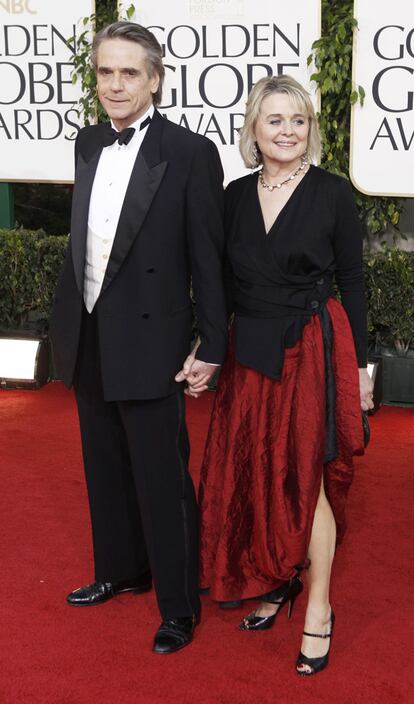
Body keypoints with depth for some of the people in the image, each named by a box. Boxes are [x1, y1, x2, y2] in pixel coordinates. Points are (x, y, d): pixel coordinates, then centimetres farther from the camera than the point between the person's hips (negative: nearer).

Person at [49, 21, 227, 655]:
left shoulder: (190, 153, -11)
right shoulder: (88, 143, 8)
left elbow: (207, 259, -10)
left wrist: (212, 347, -9)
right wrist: (72, 313, 12)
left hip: (149, 343, -6)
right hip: (88, 339, 7)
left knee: (162, 479, 3)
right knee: (106, 468, 20)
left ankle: (179, 606, 20)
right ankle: (121, 571, 40)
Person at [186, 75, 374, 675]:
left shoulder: (332, 193, -5)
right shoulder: (236, 196, 5)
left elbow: (352, 283, -1)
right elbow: (225, 283, 10)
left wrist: (360, 365, -1)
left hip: (313, 353, -4)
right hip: (250, 355, 4)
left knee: (307, 480, 1)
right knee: (255, 477, 10)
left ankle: (318, 609, 16)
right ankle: (276, 582, 31)